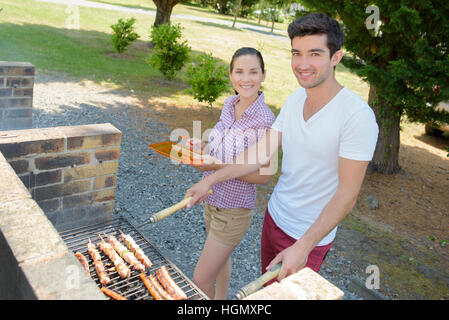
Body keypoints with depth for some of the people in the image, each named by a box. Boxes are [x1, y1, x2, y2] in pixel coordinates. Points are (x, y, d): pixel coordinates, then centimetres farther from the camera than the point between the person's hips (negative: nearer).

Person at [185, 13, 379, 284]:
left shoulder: (357, 116, -25)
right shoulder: (295, 99, -3)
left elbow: (347, 194, -23)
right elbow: (262, 152, -2)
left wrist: (303, 247, -26)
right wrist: (210, 180, -7)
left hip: (309, 237, -6)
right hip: (274, 217, 6)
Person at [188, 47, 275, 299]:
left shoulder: (266, 120, -25)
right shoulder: (230, 104, -3)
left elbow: (264, 176, -20)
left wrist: (218, 165, -28)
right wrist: (202, 147, -8)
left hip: (234, 210, -7)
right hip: (213, 199, 7)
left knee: (201, 280, 3)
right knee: (221, 257, 29)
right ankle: (221, 298, 53)